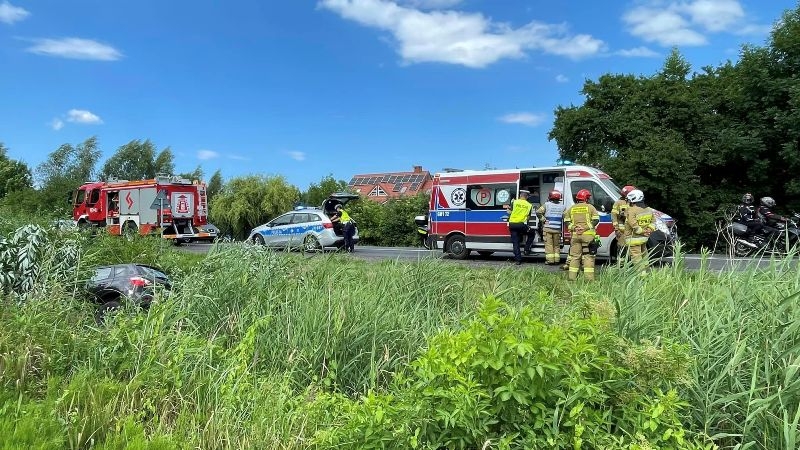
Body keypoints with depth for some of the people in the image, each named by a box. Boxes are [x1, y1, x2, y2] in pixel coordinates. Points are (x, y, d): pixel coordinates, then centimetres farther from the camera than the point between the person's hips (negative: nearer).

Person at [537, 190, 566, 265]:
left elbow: (538, 212, -14)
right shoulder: (562, 206, 6)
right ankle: (556, 260, 14)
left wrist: (542, 218, -3)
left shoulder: (547, 204, -3)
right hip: (558, 229, 3)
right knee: (557, 245, 14)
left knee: (549, 244, 3)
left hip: (548, 228, -3)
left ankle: (550, 260, 1)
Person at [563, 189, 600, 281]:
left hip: (575, 235, 3)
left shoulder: (572, 208, 12)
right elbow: (596, 220, -6)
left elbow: (566, 221, 9)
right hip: (588, 235, -3)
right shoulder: (590, 207, 2)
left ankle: (572, 277, 8)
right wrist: (586, 228, -10)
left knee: (574, 256, 8)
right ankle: (589, 277, -5)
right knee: (588, 256, -1)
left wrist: (573, 228, -1)